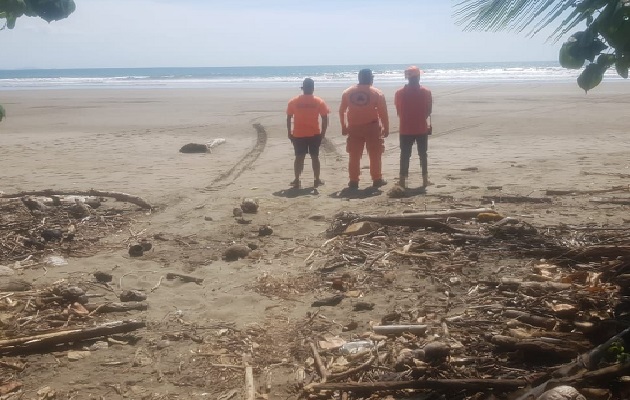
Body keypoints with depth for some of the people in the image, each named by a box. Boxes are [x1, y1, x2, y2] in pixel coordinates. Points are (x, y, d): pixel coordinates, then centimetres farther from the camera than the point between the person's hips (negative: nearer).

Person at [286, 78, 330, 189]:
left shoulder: (293, 102, -2)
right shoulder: (319, 102, -3)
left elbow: (289, 118, 1)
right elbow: (325, 119, -4)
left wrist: (289, 133, 9)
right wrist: (323, 133, 4)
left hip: (298, 134, 0)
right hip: (314, 134, 0)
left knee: (299, 157, 7)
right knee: (315, 157, 9)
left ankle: (296, 180, 6)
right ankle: (317, 180, 12)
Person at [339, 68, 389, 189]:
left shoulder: (347, 92, 5)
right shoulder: (377, 93, -4)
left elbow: (341, 111, 7)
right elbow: (383, 113, -6)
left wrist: (343, 127, 14)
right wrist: (386, 128, 1)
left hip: (353, 128, 2)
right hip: (372, 127, -2)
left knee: (354, 156, 9)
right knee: (375, 155, 8)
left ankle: (353, 181, 10)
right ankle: (377, 179, 11)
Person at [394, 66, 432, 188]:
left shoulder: (399, 93, -4)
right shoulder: (426, 92, -5)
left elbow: (398, 111, 1)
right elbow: (429, 111, -2)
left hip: (406, 129, 0)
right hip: (422, 129, 0)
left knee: (405, 155, 7)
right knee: (422, 154, 10)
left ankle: (403, 179, 6)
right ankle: (425, 179, 10)